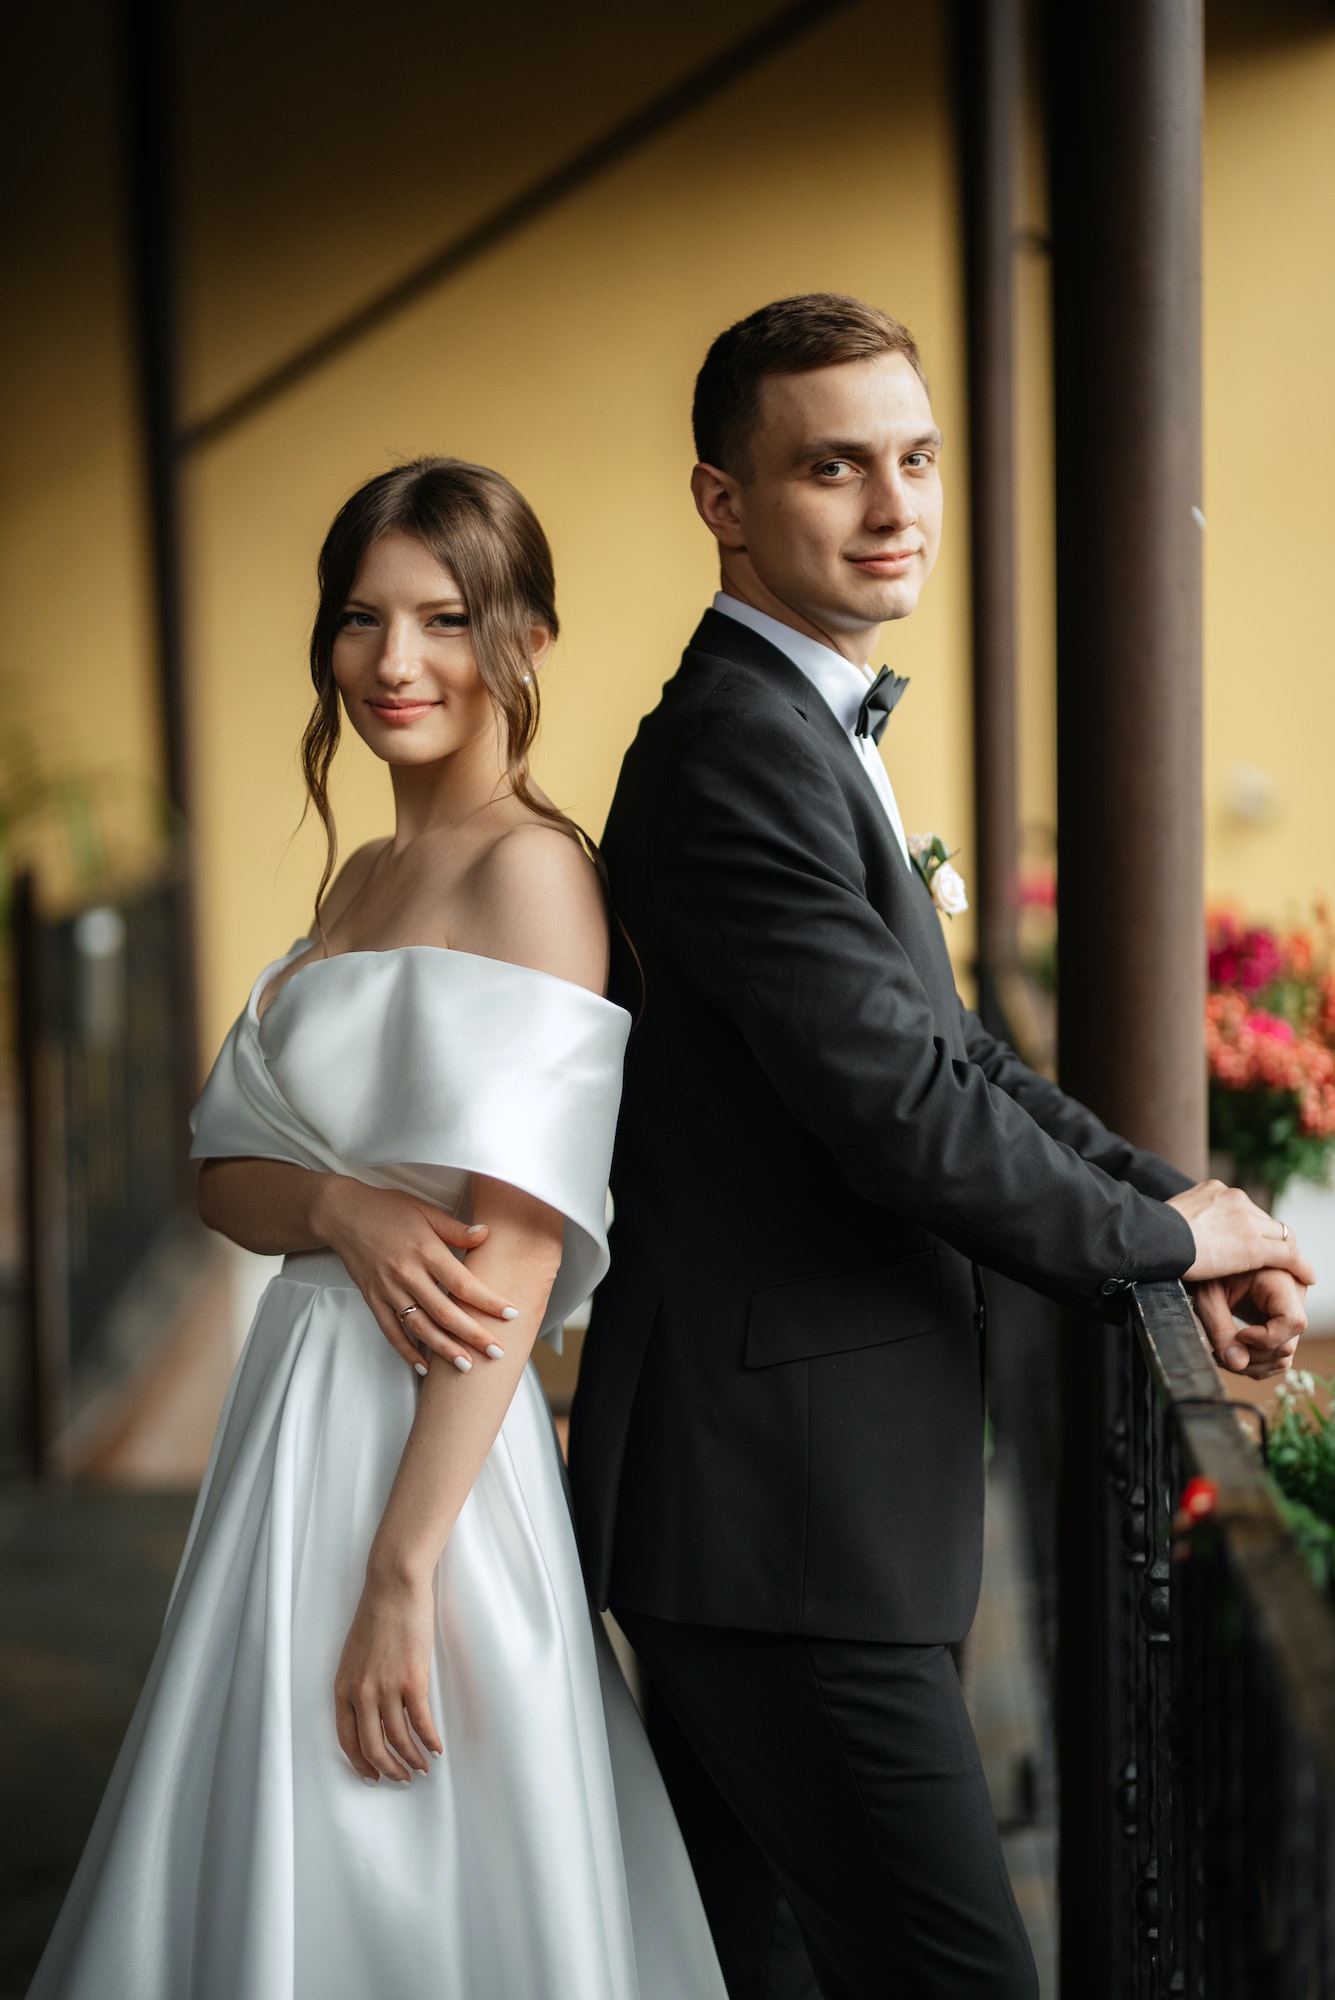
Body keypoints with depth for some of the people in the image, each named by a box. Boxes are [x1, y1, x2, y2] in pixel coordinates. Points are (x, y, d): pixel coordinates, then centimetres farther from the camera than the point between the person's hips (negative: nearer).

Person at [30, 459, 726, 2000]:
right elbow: (224, 1168, 11)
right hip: (300, 1409, 8)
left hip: (431, 1448, -8)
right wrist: (343, 1208, -12)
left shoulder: (534, 873, -14)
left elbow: (515, 1260, -20)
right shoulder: (360, 878, 13)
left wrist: (402, 1576, -24)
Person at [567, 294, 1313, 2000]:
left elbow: (949, 1053, 17)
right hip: (782, 1517, -11)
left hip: (757, 1502, 11)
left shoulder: (800, 734, 16)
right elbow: (903, 1112, -21)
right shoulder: (742, 750, -17)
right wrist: (1163, 1235, -6)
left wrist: (1180, 1208, 4)